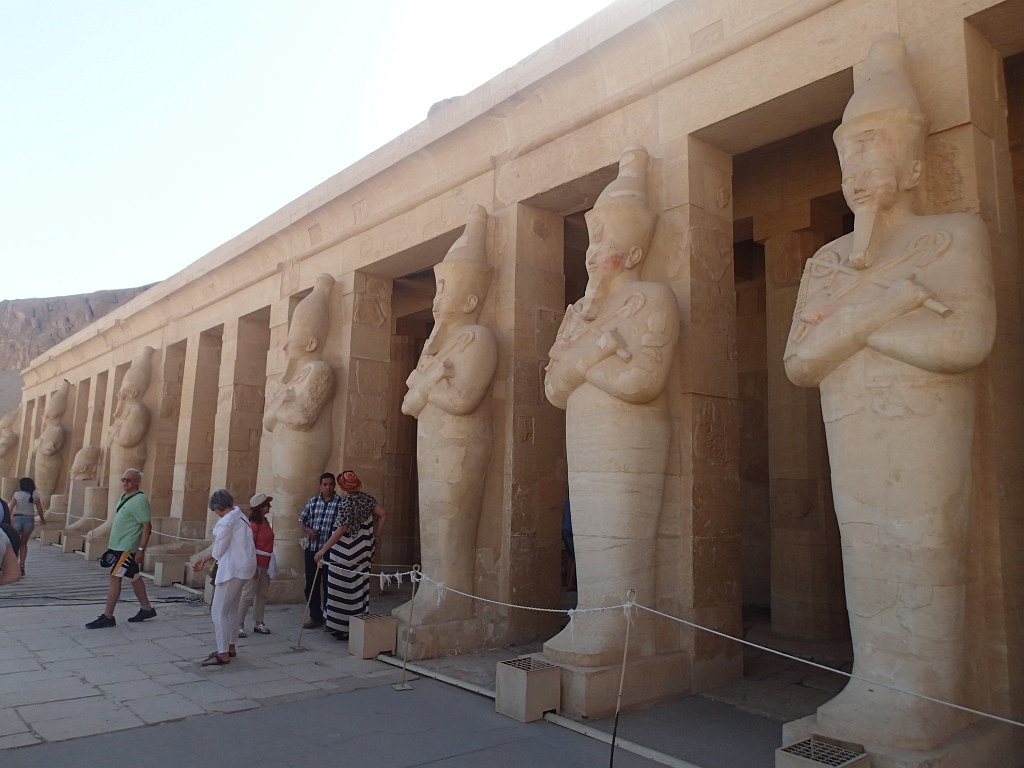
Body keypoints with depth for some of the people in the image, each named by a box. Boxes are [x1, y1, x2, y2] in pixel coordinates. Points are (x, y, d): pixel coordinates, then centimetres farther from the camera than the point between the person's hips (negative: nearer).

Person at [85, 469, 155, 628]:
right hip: (119, 545, 10)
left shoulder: (139, 500, -17)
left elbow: (147, 526, -20)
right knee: (134, 578, 15)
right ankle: (146, 609, 25)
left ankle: (107, 617, -2)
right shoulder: (123, 497, 12)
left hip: (128, 547, -10)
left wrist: (141, 549, -22)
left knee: (115, 578, -8)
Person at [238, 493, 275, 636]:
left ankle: (259, 623, 20)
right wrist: (253, 567, -19)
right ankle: (239, 624, 3)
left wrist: (271, 563, 15)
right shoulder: (254, 524, -14)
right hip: (256, 564, -8)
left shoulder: (266, 522, 10)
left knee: (262, 595, 13)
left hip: (266, 564, 8)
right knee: (248, 595, -3)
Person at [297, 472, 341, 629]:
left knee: (328, 585, 1)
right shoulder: (312, 502, 8)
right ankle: (315, 616, 25)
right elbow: (302, 521, 15)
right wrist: (308, 530, -4)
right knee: (311, 584, 11)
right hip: (311, 549, 5)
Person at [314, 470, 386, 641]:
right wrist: (376, 535, 14)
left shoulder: (345, 502, -15)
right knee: (358, 588, 15)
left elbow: (341, 530, -20)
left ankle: (343, 628, 9)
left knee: (343, 590, 3)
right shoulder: (366, 498, 3)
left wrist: (322, 550, -18)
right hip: (362, 555, 7)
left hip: (345, 555, -7)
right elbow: (382, 514, 5)